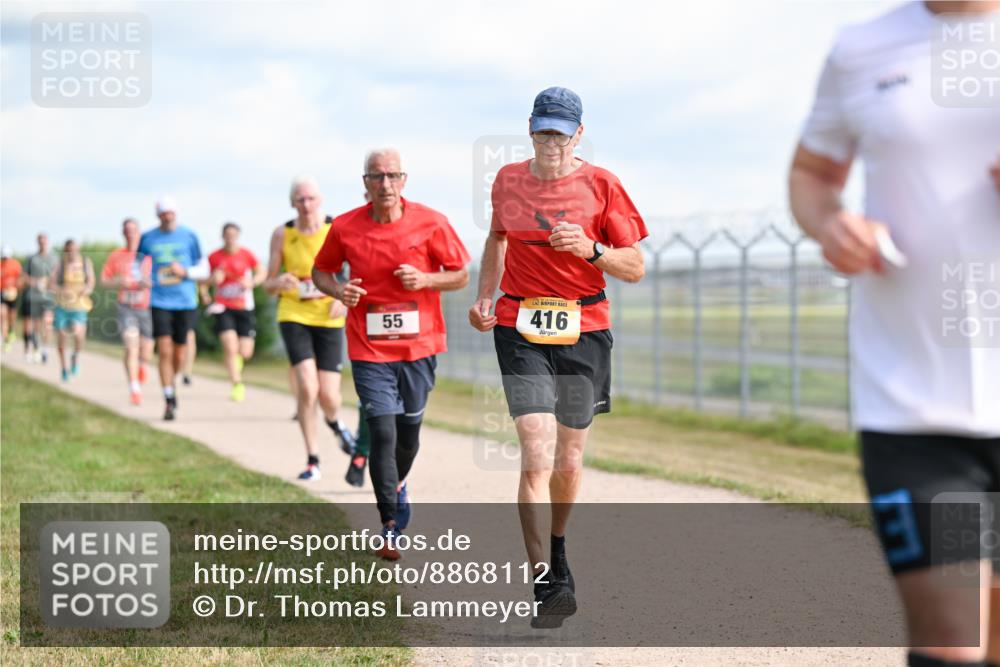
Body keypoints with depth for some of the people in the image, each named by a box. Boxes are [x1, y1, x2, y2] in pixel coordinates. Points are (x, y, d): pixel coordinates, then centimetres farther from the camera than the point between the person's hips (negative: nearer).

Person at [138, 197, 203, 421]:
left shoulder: (189, 236, 4)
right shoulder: (147, 239, 5)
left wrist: (184, 272, -11)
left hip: (186, 303, 1)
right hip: (159, 302, -1)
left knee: (179, 356, 8)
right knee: (165, 352, -13)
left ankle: (171, 384, 38)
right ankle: (169, 401, -9)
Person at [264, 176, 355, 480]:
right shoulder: (282, 234, -4)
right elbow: (268, 284, 3)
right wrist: (279, 283, -21)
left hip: (329, 319, 1)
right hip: (294, 316, 0)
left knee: (328, 396, -2)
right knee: (307, 388, -17)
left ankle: (335, 423, 37)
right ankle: (312, 461, -3)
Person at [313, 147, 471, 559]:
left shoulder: (431, 223, -6)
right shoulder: (344, 228, -3)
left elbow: (461, 276, 2)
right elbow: (320, 271, 11)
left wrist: (425, 279, -17)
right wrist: (338, 290, -10)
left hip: (419, 344, 1)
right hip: (368, 349, -1)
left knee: (409, 428, 14)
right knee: (382, 433, -10)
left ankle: (397, 486, 47)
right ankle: (390, 529, -5)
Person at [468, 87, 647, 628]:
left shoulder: (600, 185, -1)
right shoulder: (508, 181, 7)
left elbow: (635, 267, 0)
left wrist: (591, 249, -17)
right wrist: (483, 298, 14)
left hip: (584, 330, 0)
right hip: (520, 329, 0)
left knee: (569, 459, 10)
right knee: (536, 454, -15)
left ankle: (557, 549, 38)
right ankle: (546, 585, -17)